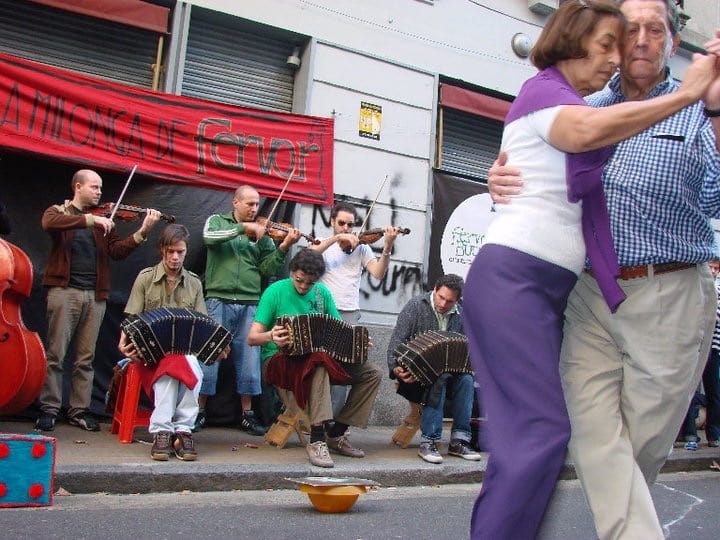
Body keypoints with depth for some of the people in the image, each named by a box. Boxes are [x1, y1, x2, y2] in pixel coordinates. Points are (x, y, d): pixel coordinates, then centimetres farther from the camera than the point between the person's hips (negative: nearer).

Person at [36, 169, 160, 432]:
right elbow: (49, 223, -19)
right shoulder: (58, 212, 7)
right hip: (65, 290, -3)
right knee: (56, 354, -2)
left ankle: (79, 410, 14)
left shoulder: (103, 220, 16)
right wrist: (90, 219, -26)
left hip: (95, 294, 4)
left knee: (86, 358, 7)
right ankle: (49, 409, 6)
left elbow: (117, 250, 3)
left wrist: (142, 232, -11)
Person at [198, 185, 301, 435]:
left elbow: (268, 268, 4)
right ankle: (199, 411, 9)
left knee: (249, 358, 4)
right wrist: (243, 227, -15)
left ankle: (247, 414, 14)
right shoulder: (217, 221, 9)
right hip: (218, 300, -2)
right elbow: (209, 237, -14)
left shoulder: (261, 233, 12)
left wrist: (284, 247, -11)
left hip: (249, 303, 2)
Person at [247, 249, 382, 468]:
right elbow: (252, 337, -12)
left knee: (372, 374, -7)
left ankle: (336, 434, -1)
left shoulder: (322, 292, 8)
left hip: (321, 355, 6)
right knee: (319, 363, -38)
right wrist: (271, 336, -35)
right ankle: (317, 441, -35)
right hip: (281, 359, -6)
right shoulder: (276, 291, -7)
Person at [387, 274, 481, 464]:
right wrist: (396, 368, -27)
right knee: (439, 379, -34)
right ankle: (428, 441, -31)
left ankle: (459, 441, -19)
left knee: (466, 380, -24)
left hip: (447, 369, 5)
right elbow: (397, 341, -12)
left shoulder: (459, 314, 7)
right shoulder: (416, 306, -8)